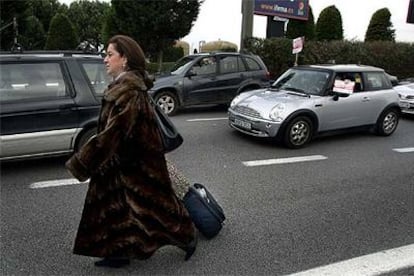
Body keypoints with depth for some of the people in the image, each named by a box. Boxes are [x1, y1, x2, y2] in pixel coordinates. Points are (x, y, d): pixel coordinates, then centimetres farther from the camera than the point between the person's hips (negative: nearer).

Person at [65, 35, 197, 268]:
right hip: (124, 161, 10)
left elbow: (113, 131, -27)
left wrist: (80, 163, -21)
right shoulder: (127, 84, 7)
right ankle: (119, 252, 31)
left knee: (153, 202, 5)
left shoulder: (128, 89, -25)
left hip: (136, 163, -10)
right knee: (117, 203, 16)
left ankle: (187, 236, 26)